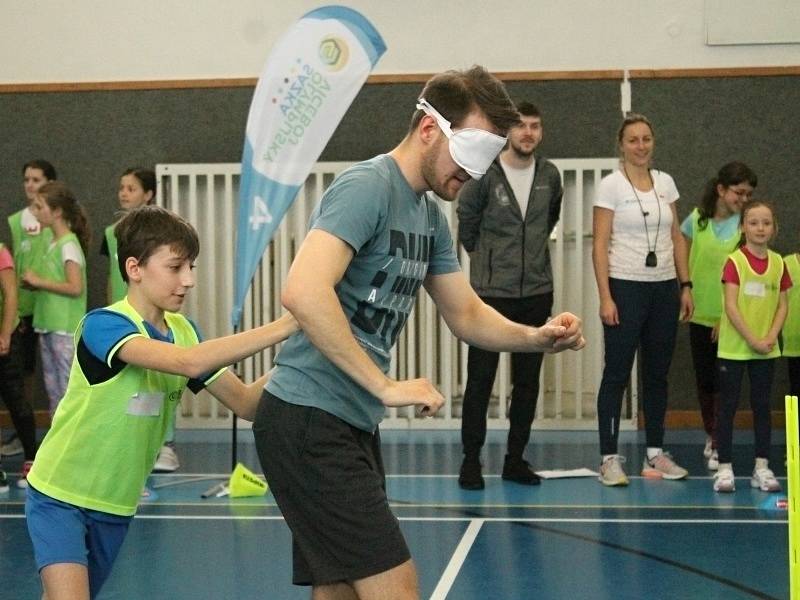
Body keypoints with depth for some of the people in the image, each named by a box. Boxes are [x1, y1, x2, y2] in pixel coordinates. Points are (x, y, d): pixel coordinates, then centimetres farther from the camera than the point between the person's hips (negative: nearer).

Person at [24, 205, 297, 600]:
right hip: (60, 496, -6)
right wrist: (283, 327, -39)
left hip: (117, 504, 7)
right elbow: (189, 362, -38)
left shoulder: (183, 331, 0)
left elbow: (245, 403, -2)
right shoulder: (102, 325, -22)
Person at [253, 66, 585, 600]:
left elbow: (466, 314, 21)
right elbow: (302, 292, -29)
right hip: (310, 420, -9)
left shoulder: (431, 215, 14)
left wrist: (537, 337, 1)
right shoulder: (368, 187, -15)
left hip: (353, 425, 9)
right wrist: (386, 387, -27)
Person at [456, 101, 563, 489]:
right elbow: (467, 224, 5)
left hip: (536, 293, 4)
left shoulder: (550, 176, 4)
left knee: (528, 381, 9)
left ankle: (515, 459, 19)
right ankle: (471, 459, 11)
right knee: (480, 379, 0)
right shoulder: (485, 175, -9)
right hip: (491, 292, -4)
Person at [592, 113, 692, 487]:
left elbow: (677, 238, 13)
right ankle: (609, 458, 4)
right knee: (617, 374, -2)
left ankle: (655, 454, 20)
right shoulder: (611, 186, -6)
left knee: (657, 374, 11)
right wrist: (605, 297, -15)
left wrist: (685, 286, 7)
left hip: (664, 288, 5)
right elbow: (600, 245, -9)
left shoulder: (665, 183, 9)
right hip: (626, 288, -5)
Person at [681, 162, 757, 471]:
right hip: (700, 314, 3)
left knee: (722, 382, -3)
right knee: (704, 380, 12)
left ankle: (717, 446, 4)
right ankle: (711, 436, 29)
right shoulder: (696, 220, 0)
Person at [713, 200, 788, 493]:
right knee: (728, 406, 1)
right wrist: (752, 339, -16)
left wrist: (771, 337, -9)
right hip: (733, 347, -4)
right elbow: (731, 306, -13)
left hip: (765, 349, 4)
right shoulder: (735, 261, -8)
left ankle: (762, 468, 14)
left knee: (762, 406, 8)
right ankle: (724, 467, 5)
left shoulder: (778, 263, 4)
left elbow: (782, 305, 6)